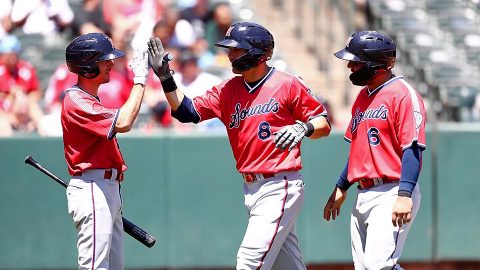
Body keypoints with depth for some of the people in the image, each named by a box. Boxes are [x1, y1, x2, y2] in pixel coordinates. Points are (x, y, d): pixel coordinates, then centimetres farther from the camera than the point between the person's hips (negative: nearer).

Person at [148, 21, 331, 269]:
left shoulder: (287, 85, -7)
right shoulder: (228, 90, 9)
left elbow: (323, 124, -3)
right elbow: (187, 112, 3)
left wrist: (303, 128, -23)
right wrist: (166, 79, -7)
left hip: (279, 188, -7)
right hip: (250, 190, 7)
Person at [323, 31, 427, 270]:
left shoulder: (403, 95, -10)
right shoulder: (363, 96, 18)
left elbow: (413, 149, -18)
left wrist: (405, 195, -26)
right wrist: (340, 188, 25)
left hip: (391, 194, -9)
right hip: (363, 195, 9)